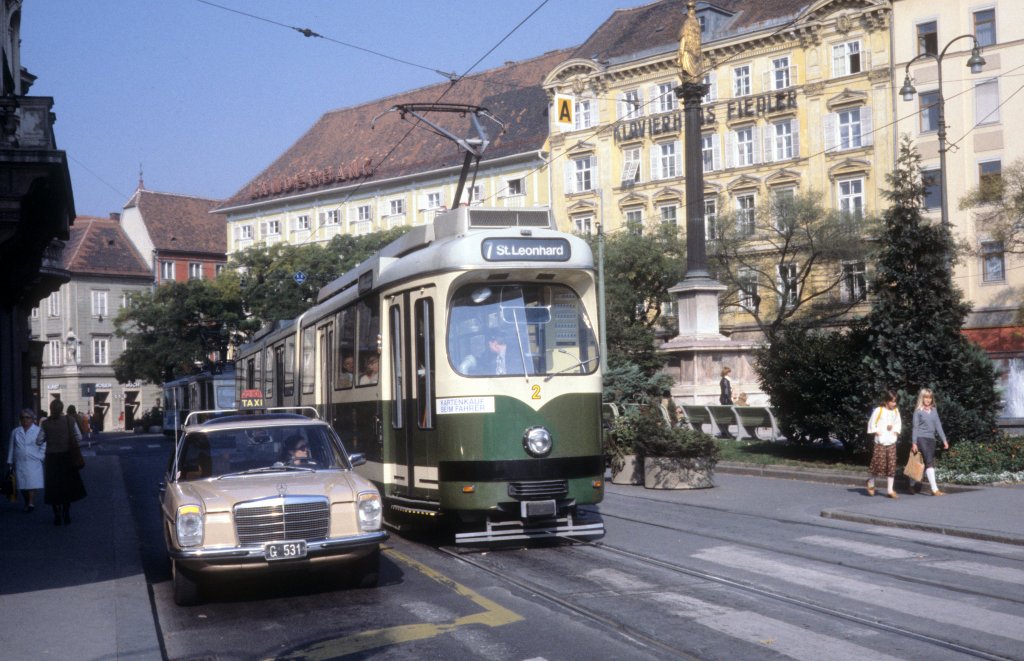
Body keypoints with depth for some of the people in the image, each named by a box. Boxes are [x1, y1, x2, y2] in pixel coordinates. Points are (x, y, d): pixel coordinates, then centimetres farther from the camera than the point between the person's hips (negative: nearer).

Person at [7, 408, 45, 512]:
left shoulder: (39, 431, 2)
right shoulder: (15, 432, 12)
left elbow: (43, 447, 3)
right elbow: (11, 448, 13)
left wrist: (40, 457, -7)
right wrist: (10, 462, 11)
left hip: (33, 463, -3)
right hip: (19, 463, 3)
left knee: (32, 484, -11)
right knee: (22, 485, 4)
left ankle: (31, 503, -13)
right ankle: (27, 504, 14)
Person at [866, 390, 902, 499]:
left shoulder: (896, 411, 6)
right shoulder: (878, 411, -9)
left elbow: (898, 423, 18)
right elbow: (871, 424, -3)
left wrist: (896, 432, 3)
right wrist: (877, 433, -9)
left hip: (891, 442, 5)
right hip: (880, 442, -5)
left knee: (891, 466, 2)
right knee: (879, 464, -5)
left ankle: (889, 490, 6)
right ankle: (871, 482, 22)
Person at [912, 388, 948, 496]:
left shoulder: (934, 410, 11)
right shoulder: (918, 411, -2)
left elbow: (938, 425, 11)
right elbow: (915, 427, -3)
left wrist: (944, 440, 6)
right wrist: (914, 443, -8)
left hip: (931, 439, 6)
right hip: (921, 438, -6)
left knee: (926, 463, 8)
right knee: (929, 462, -14)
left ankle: (913, 485, 21)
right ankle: (935, 489, -18)